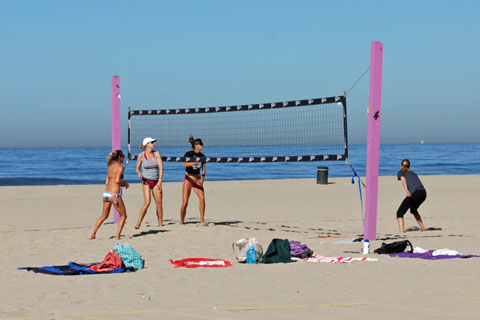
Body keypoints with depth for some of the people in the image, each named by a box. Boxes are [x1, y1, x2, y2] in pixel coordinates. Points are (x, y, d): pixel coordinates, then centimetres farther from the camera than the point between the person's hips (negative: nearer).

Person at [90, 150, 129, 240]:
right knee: (123, 216, 8)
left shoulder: (110, 167, 17)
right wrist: (125, 183, 0)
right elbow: (117, 180, -19)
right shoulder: (120, 167, -6)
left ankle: (93, 234, 18)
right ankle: (117, 236, 1)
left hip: (106, 193, 7)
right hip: (114, 194, -7)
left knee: (104, 216, 21)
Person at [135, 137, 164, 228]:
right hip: (146, 181, -3)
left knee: (159, 204, 1)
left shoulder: (157, 154, 0)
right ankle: (138, 223, -14)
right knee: (147, 202, -20)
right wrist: (139, 173, -17)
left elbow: (161, 168, -2)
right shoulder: (141, 155, -4)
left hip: (156, 181, 3)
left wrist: (160, 181, -11)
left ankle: (160, 224, 12)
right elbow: (137, 169, 7)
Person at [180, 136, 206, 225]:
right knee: (185, 203, -6)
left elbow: (203, 169, 14)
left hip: (198, 180, 3)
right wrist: (195, 162, -40)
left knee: (202, 198, -18)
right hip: (188, 179, -3)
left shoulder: (202, 156, 5)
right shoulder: (189, 154, -9)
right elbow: (184, 164, -26)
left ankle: (202, 221, -14)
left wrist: (202, 178, -3)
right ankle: (181, 222, 13)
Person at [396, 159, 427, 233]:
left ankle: (401, 232, -23)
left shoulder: (400, 172, 16)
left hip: (414, 193, -6)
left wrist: (406, 190, -23)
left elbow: (403, 180, -5)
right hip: (423, 193, 6)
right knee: (413, 210, 34)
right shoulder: (413, 173, 34)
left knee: (400, 213, -2)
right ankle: (423, 229, 33)